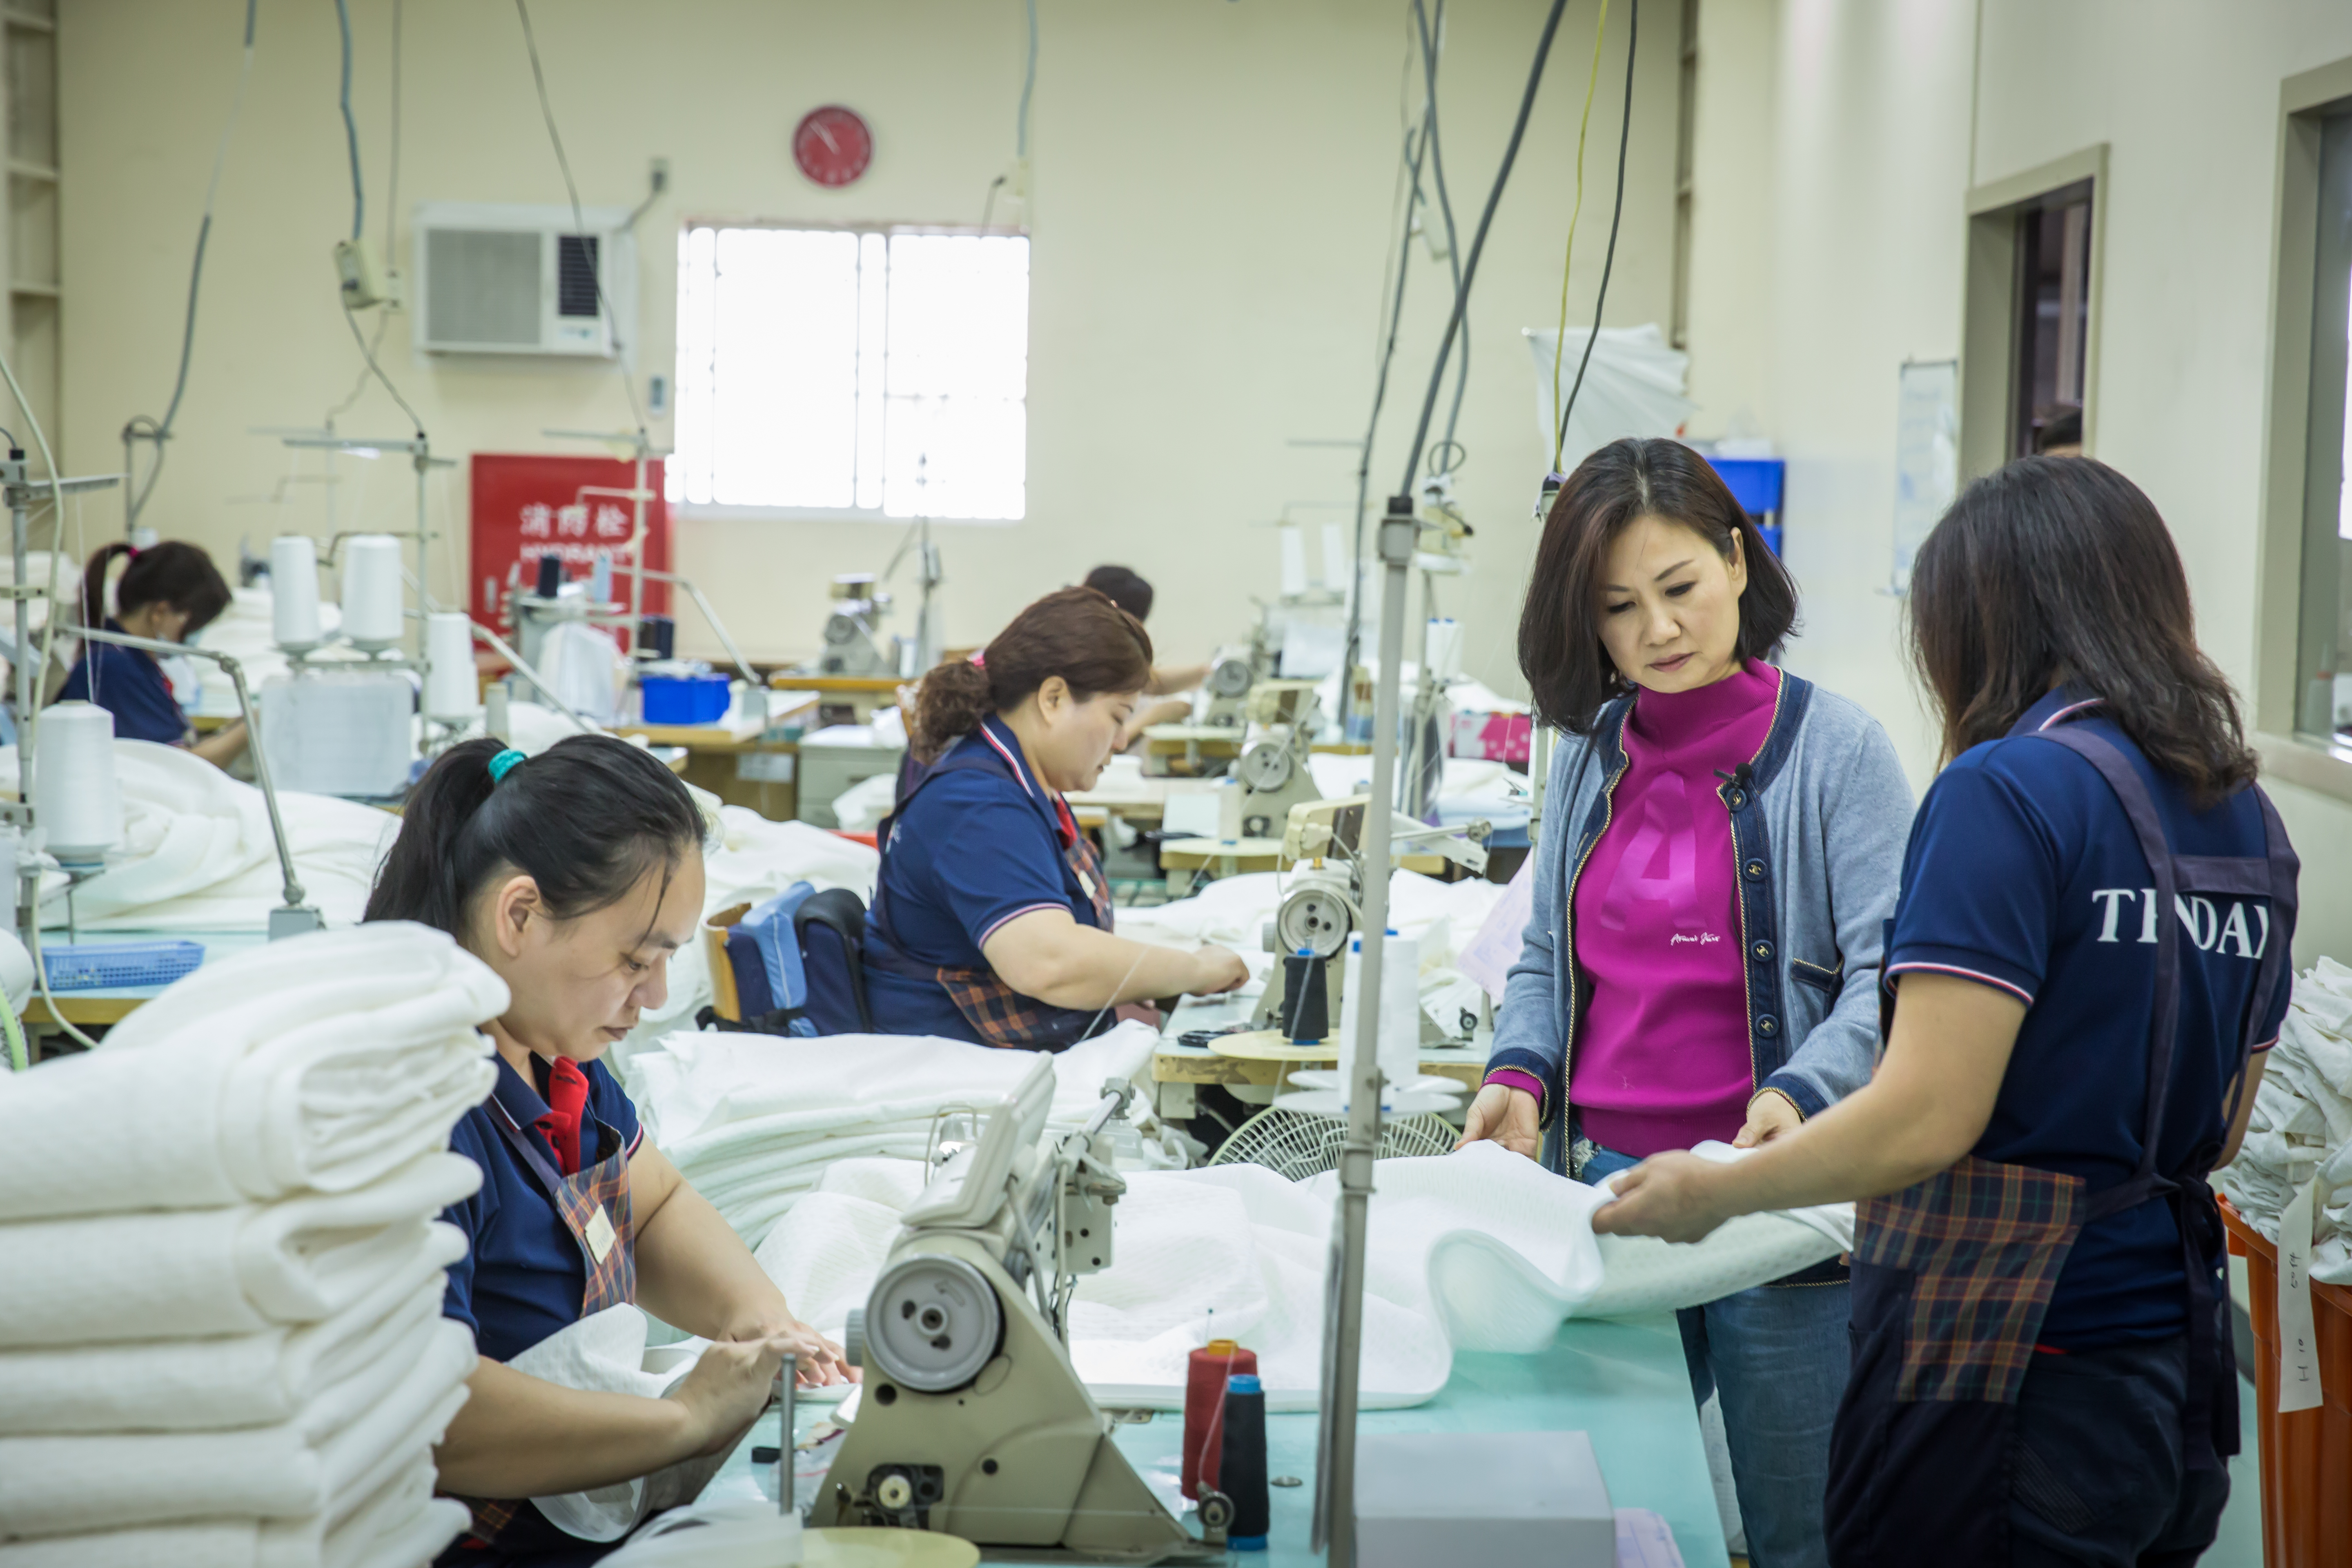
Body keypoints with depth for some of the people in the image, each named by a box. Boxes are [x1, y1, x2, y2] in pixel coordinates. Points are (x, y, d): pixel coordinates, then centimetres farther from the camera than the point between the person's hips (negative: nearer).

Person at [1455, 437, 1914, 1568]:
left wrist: (1800, 1092, -28)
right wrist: (1520, 1070, -1)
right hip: (1601, 1181, 5)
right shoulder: (1591, 753, 11)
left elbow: (1891, 979, -11)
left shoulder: (1835, 748, -5)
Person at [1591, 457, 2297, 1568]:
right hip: (2180, 1384, 8)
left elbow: (1927, 1117, -20)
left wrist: (1709, 1193, -7)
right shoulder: (2248, 818, 8)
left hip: (2013, 1384, -8)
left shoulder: (2009, 792, -15)